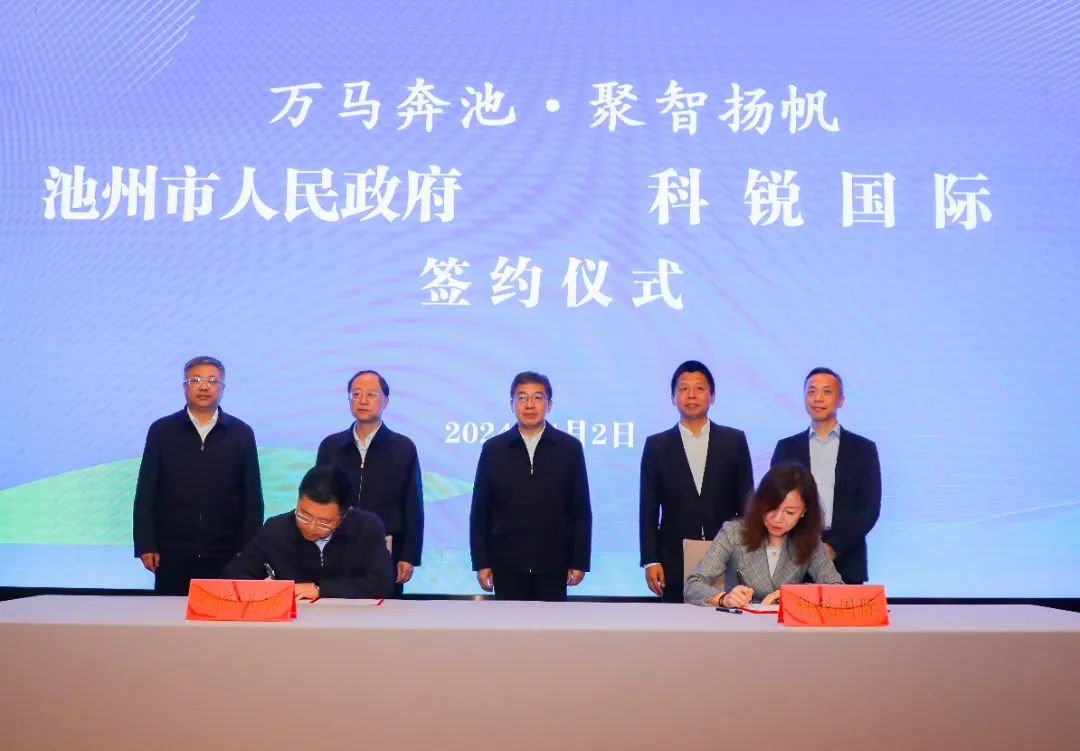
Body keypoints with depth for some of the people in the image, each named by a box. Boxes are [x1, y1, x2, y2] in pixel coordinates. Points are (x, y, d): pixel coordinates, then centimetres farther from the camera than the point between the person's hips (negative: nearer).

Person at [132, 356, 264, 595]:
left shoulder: (241, 433, 5)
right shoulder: (161, 430, 4)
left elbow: (252, 496, 5)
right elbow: (146, 492, 3)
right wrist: (145, 545, -3)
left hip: (226, 555, 0)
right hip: (173, 554, 0)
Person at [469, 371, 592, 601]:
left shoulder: (570, 447, 3)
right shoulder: (493, 449, 5)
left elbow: (581, 510, 4)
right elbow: (480, 511, 5)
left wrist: (579, 561, -1)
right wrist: (481, 563, 0)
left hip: (552, 565, 0)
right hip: (507, 565, 0)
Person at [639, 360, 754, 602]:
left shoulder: (734, 440, 7)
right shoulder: (656, 445, 7)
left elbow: (746, 501, 8)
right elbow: (648, 510, 5)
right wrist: (650, 561, -2)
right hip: (675, 565, 0)